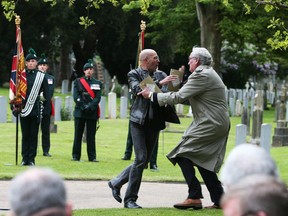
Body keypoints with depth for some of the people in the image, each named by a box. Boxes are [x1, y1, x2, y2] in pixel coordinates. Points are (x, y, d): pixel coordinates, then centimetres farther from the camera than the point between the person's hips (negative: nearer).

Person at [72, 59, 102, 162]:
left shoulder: (97, 83, 10)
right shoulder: (78, 81, 8)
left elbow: (98, 98, 0)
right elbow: (76, 96, -1)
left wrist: (90, 107, -15)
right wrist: (83, 106, -13)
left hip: (92, 113, 0)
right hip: (79, 112, 0)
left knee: (91, 136, 1)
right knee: (78, 135, 2)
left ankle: (92, 157, 4)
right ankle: (76, 156, 7)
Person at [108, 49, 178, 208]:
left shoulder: (160, 75, 16)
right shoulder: (134, 74, 1)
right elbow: (138, 90, -18)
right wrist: (159, 83, -22)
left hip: (154, 122, 6)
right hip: (139, 121, -6)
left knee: (144, 161, 8)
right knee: (141, 159, -13)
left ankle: (116, 183, 27)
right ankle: (130, 199, -5)